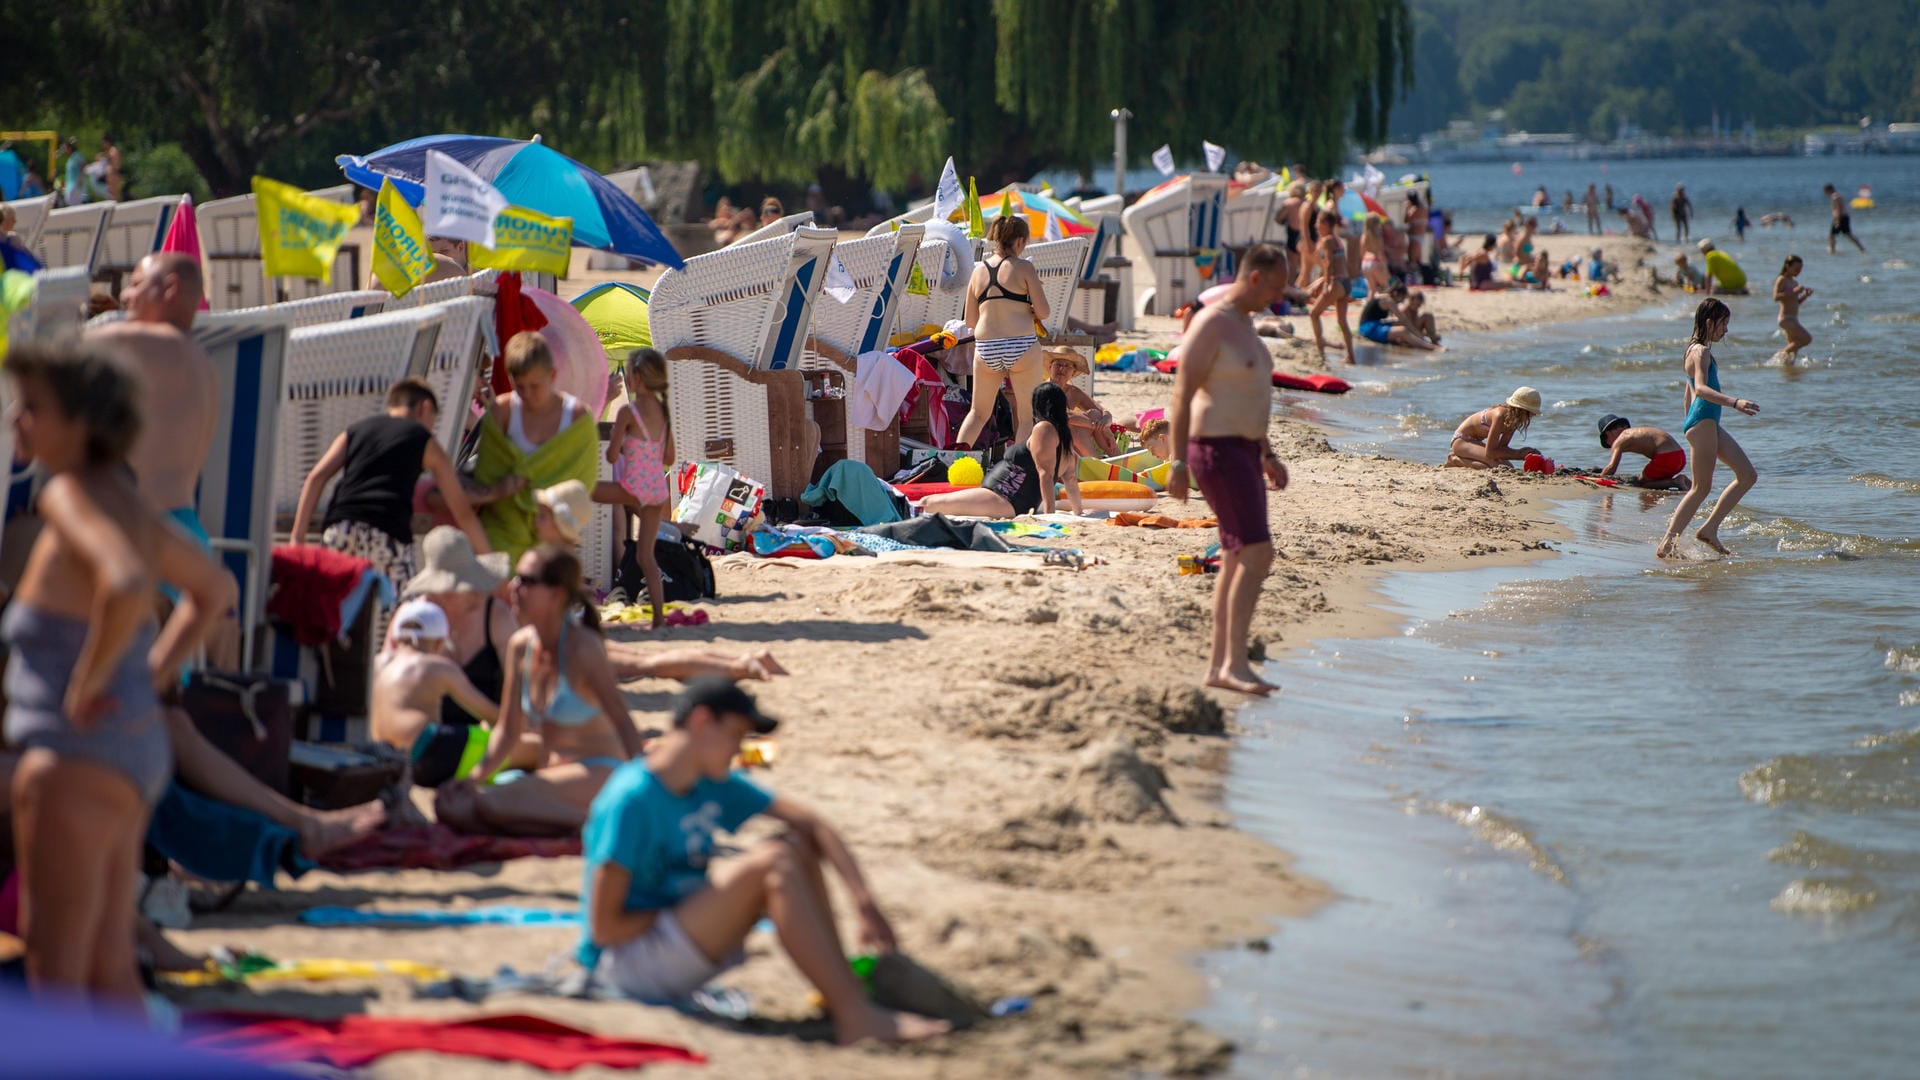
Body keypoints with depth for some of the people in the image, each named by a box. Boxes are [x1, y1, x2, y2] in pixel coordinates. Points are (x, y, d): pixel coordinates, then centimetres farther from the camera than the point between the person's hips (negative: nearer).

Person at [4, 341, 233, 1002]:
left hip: (77, 750, -10)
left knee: (53, 969, -8)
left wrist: (88, 685, -21)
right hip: (137, 745, 10)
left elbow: (127, 586, -33)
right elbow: (214, 588, 27)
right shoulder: (123, 499, 13)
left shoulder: (71, 495, -14)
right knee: (109, 964, 13)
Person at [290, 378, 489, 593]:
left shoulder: (354, 432, 27)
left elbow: (316, 477, 11)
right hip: (388, 533, -3)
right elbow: (463, 512, 20)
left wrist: (298, 537, 7)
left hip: (338, 529, 3)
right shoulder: (425, 441, 20)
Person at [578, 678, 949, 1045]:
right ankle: (856, 1017, -27)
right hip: (629, 962, -9)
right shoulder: (632, 798, -21)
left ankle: (844, 990, -7)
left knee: (796, 845, -1)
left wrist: (865, 901, -9)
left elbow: (809, 822, 3)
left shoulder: (716, 785, 4)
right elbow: (603, 926, -22)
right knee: (772, 862, -24)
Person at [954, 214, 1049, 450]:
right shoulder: (1023, 267, -4)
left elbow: (970, 320, 14)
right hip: (1021, 346, -4)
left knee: (978, 412, 17)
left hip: (985, 348, 4)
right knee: (1027, 414, 6)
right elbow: (1043, 312, -7)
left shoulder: (979, 270, 10)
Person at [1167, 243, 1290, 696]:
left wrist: (1267, 454, 25)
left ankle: (1218, 664, 13)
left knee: (1236, 558, 10)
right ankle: (1235, 663, -16)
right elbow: (1183, 394, -19)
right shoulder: (1211, 325, -15)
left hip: (1243, 450, 10)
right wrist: (1178, 461, -24)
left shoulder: (1244, 323, 16)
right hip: (1217, 450, -10)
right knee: (1257, 552, -16)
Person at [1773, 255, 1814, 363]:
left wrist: (1805, 295, 6)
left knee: (1794, 348, 9)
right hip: (1786, 318, -9)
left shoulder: (1795, 282, 17)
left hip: (1793, 319, 9)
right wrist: (1793, 292, -26)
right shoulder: (1781, 280, -8)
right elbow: (1776, 297, -23)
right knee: (1807, 339, -17)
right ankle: (1784, 352, -8)